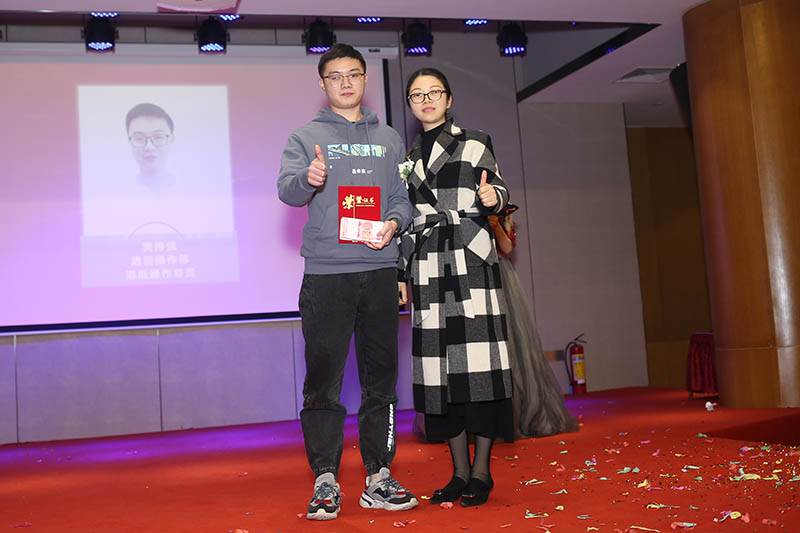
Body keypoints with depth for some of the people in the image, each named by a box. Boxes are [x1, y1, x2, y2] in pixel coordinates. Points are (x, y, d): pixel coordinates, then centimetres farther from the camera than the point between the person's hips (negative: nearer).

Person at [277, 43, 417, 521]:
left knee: (381, 377, 5)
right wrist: (307, 179, -29)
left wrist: (394, 222, -9)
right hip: (326, 272, -2)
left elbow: (403, 197, 13)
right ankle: (325, 481, 7)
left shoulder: (389, 140, 18)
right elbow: (287, 189, -6)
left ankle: (379, 477, 14)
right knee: (323, 379, -2)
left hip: (380, 271, 3)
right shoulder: (306, 137, 9)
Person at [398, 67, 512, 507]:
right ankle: (460, 472, 9)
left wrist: (493, 197, -20)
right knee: (440, 362, 1)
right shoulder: (407, 157, 19)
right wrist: (402, 274, 13)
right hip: (427, 265, 4)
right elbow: (406, 219, 18)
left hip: (470, 258, -3)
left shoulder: (474, 143, 9)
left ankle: (481, 470, -1)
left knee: (477, 358, -9)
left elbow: (497, 191, 4)